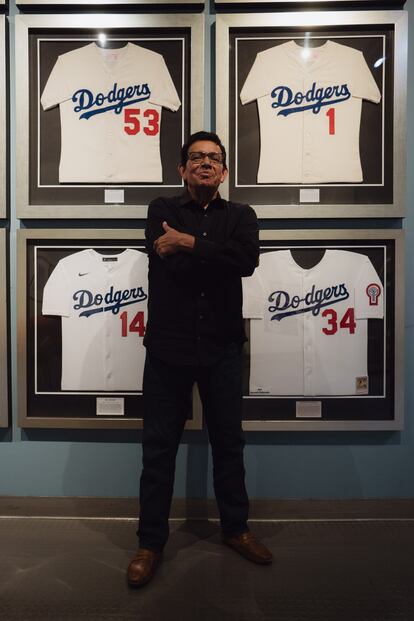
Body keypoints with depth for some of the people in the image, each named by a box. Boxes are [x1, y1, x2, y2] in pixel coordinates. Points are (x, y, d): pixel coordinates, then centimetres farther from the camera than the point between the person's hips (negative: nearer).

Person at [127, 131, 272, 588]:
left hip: (222, 348, 1)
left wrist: (190, 243, -15)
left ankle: (235, 528, 35)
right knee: (159, 446, 8)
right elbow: (171, 265, -13)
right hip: (168, 346, -1)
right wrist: (219, 257, -8)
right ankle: (151, 542, 26)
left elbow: (248, 260, -14)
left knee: (228, 442, 14)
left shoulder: (240, 215, 8)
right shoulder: (162, 210, 6)